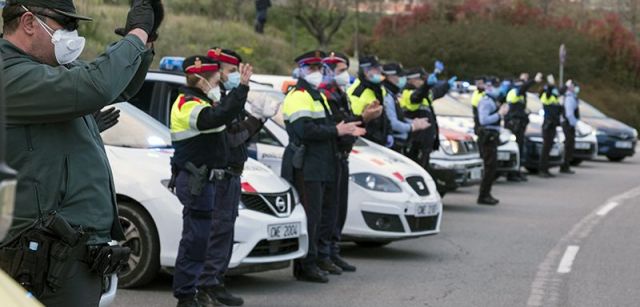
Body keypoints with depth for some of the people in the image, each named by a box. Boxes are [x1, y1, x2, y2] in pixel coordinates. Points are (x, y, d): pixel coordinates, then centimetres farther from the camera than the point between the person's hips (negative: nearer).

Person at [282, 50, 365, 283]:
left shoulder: (319, 96, 24)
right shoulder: (299, 96, -11)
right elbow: (305, 131, -24)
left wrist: (347, 130, 9)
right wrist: (336, 130, -19)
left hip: (324, 166, 11)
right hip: (306, 166, -10)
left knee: (327, 213, 15)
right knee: (309, 216, -10)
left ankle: (320, 257, 25)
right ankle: (305, 266, -7)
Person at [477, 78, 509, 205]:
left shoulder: (492, 101, 20)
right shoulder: (485, 101, -13)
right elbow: (483, 120, -24)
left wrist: (502, 112, 9)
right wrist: (499, 114, -20)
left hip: (492, 136, 11)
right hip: (488, 136, -11)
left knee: (492, 167, 12)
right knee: (490, 167, -11)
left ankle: (486, 194, 18)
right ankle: (483, 196, -9)